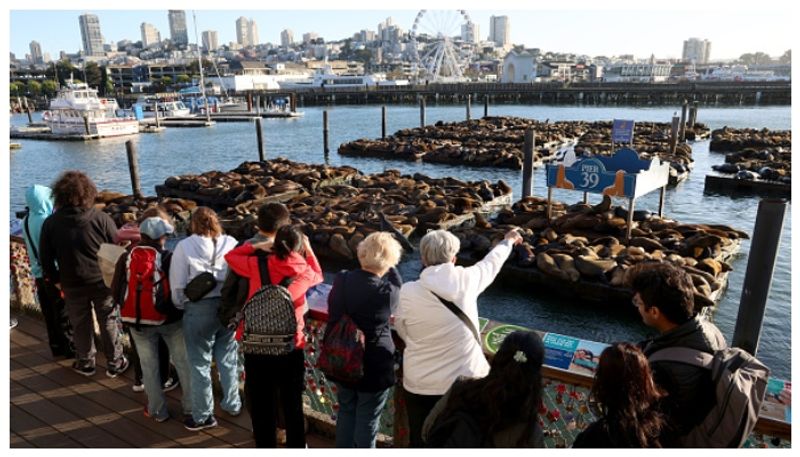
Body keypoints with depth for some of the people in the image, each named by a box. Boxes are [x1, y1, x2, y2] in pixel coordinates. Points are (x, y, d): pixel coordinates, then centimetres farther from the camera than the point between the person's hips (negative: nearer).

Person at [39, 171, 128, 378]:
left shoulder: (51, 223, -7)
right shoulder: (101, 219, -15)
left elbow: (46, 259, 0)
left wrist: (56, 280, 13)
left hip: (72, 285, 2)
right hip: (103, 282, -1)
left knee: (81, 325, 18)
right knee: (109, 322, 13)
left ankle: (85, 363, 33)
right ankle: (115, 363, 22)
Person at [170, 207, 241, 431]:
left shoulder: (184, 246, -8)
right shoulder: (231, 243, -3)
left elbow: (178, 284, -6)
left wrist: (181, 306, 11)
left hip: (198, 310, -3)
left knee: (200, 364, 11)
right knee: (228, 359, 19)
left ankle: (203, 416, 22)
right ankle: (232, 404, 34)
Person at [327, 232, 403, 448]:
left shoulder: (341, 281, -12)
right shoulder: (387, 292, -25)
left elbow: (333, 319, 0)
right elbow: (398, 288, 0)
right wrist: (390, 267, 2)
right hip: (374, 367, -5)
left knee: (346, 411, 24)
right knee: (367, 419, 13)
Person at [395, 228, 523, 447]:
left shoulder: (407, 292, -14)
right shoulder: (466, 280, -11)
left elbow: (403, 333, 1)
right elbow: (491, 262, 10)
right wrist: (507, 242, 30)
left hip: (420, 384, -1)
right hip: (464, 381, 1)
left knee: (421, 443, 17)